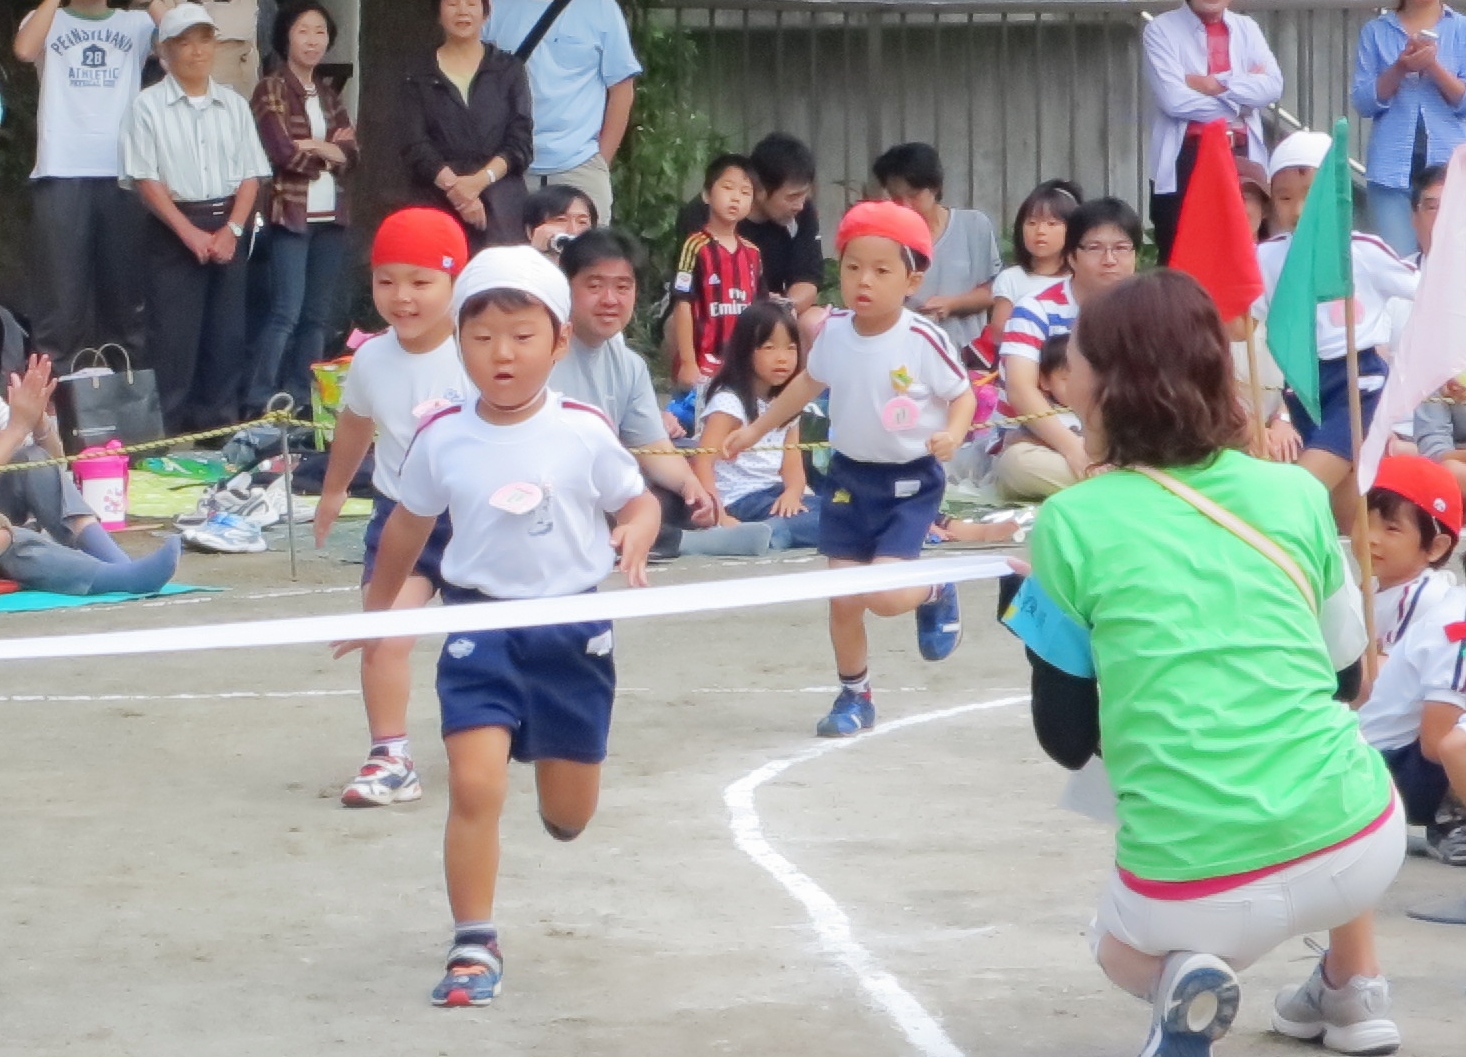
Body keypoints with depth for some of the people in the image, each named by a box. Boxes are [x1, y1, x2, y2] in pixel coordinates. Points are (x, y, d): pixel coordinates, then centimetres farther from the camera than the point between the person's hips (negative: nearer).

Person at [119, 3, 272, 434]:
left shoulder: (234, 105, 9)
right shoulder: (148, 107, -4)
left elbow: (251, 174, 8)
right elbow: (146, 179, -8)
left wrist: (232, 229, -7)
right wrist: (190, 233, -14)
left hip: (227, 228, 4)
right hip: (173, 231, -4)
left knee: (227, 335, 5)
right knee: (174, 336, -5)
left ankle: (222, 426, 12)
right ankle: (169, 431, -1)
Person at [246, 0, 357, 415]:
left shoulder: (328, 94, 16)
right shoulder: (271, 90, -4)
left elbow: (351, 153, 5)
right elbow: (285, 154, -14)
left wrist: (314, 147, -11)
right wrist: (331, 151, 0)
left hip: (331, 216, 7)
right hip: (291, 214, -7)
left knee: (318, 315, 7)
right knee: (286, 313, -13)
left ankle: (303, 401, 11)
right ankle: (260, 405, -12)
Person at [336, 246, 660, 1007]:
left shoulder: (584, 433, -9)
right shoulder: (442, 439, -5)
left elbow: (637, 500, 2)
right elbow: (410, 525, 12)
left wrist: (636, 535, -21)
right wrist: (378, 605, 22)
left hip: (571, 626, 0)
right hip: (480, 624, 0)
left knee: (569, 813, 13)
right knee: (474, 786, -15)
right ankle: (474, 946, -5)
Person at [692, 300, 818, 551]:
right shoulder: (729, 402, -9)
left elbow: (793, 463, 10)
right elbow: (702, 463, -18)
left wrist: (793, 492, -14)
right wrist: (719, 517, -30)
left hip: (775, 497, 8)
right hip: (741, 501, -8)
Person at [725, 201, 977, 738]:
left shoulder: (923, 340, -19)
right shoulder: (834, 332, -4)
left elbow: (963, 394, -7)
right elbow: (809, 381, 16)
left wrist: (953, 433, -28)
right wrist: (755, 430, 20)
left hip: (909, 482, -5)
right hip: (849, 477, 5)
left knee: (884, 595, -18)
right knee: (843, 601, 7)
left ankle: (935, 592, 17)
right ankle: (853, 696, 28)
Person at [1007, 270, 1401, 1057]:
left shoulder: (1072, 524, -3)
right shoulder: (1298, 494, 5)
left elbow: (1067, 739, 4)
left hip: (1194, 892, -3)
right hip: (1359, 847, 3)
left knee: (1124, 953, 34)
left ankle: (1180, 980, 1)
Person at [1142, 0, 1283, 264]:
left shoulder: (1246, 29, 12)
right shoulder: (1161, 30, -1)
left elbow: (1273, 87, -3)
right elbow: (1173, 99, -13)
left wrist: (1216, 84, -11)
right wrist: (1239, 102, -5)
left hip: (1241, 157, 3)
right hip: (1185, 159, -3)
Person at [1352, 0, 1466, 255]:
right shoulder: (1375, 31, 9)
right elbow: (1363, 102, 3)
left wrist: (1432, 66, -16)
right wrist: (1399, 69, -13)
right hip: (1392, 167, 0)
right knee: (1396, 261, -7)